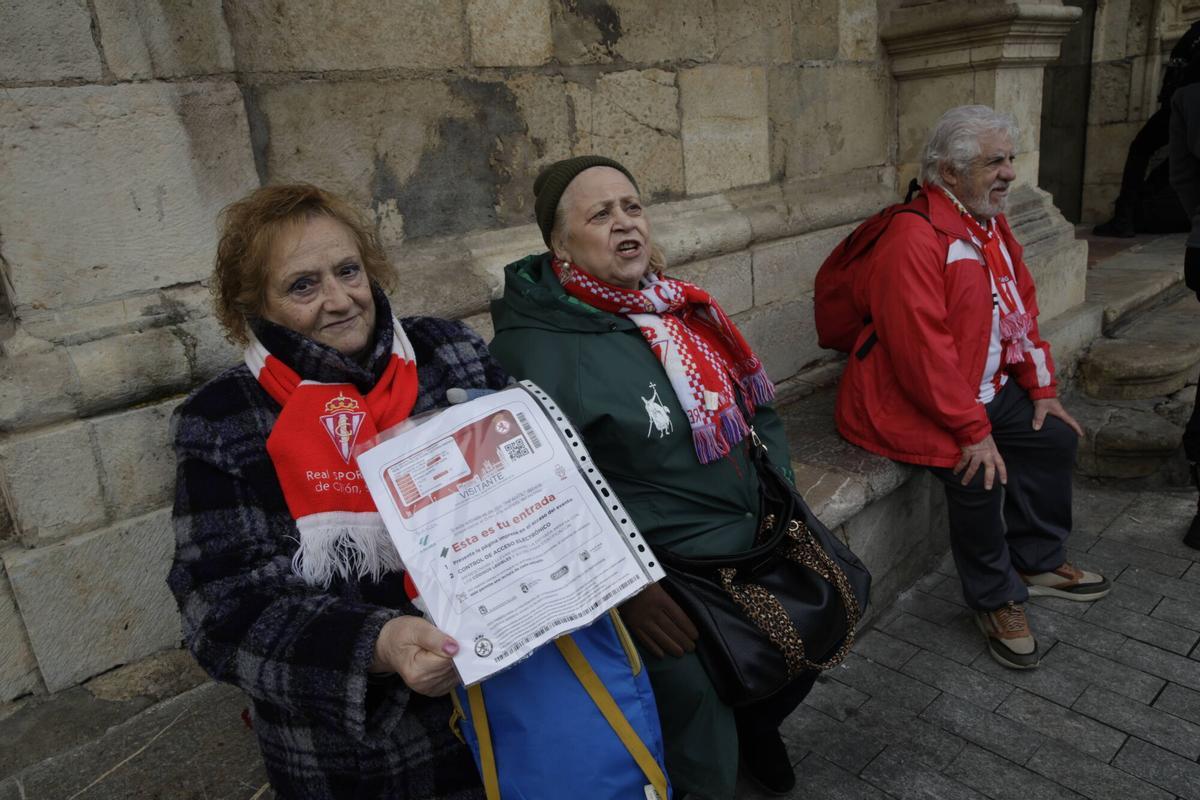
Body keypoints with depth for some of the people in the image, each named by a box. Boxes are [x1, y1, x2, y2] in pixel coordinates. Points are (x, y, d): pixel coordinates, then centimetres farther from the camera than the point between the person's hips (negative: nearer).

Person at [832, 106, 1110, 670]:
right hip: (906, 402, -10)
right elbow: (923, 349, -28)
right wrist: (973, 431, -26)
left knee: (1055, 437, 8)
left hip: (986, 390, 10)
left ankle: (1037, 562, 26)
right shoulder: (915, 237, -23)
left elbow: (1021, 309, 16)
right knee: (979, 472, -26)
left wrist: (1041, 389, 8)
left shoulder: (991, 225, 10)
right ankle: (997, 600, -1)